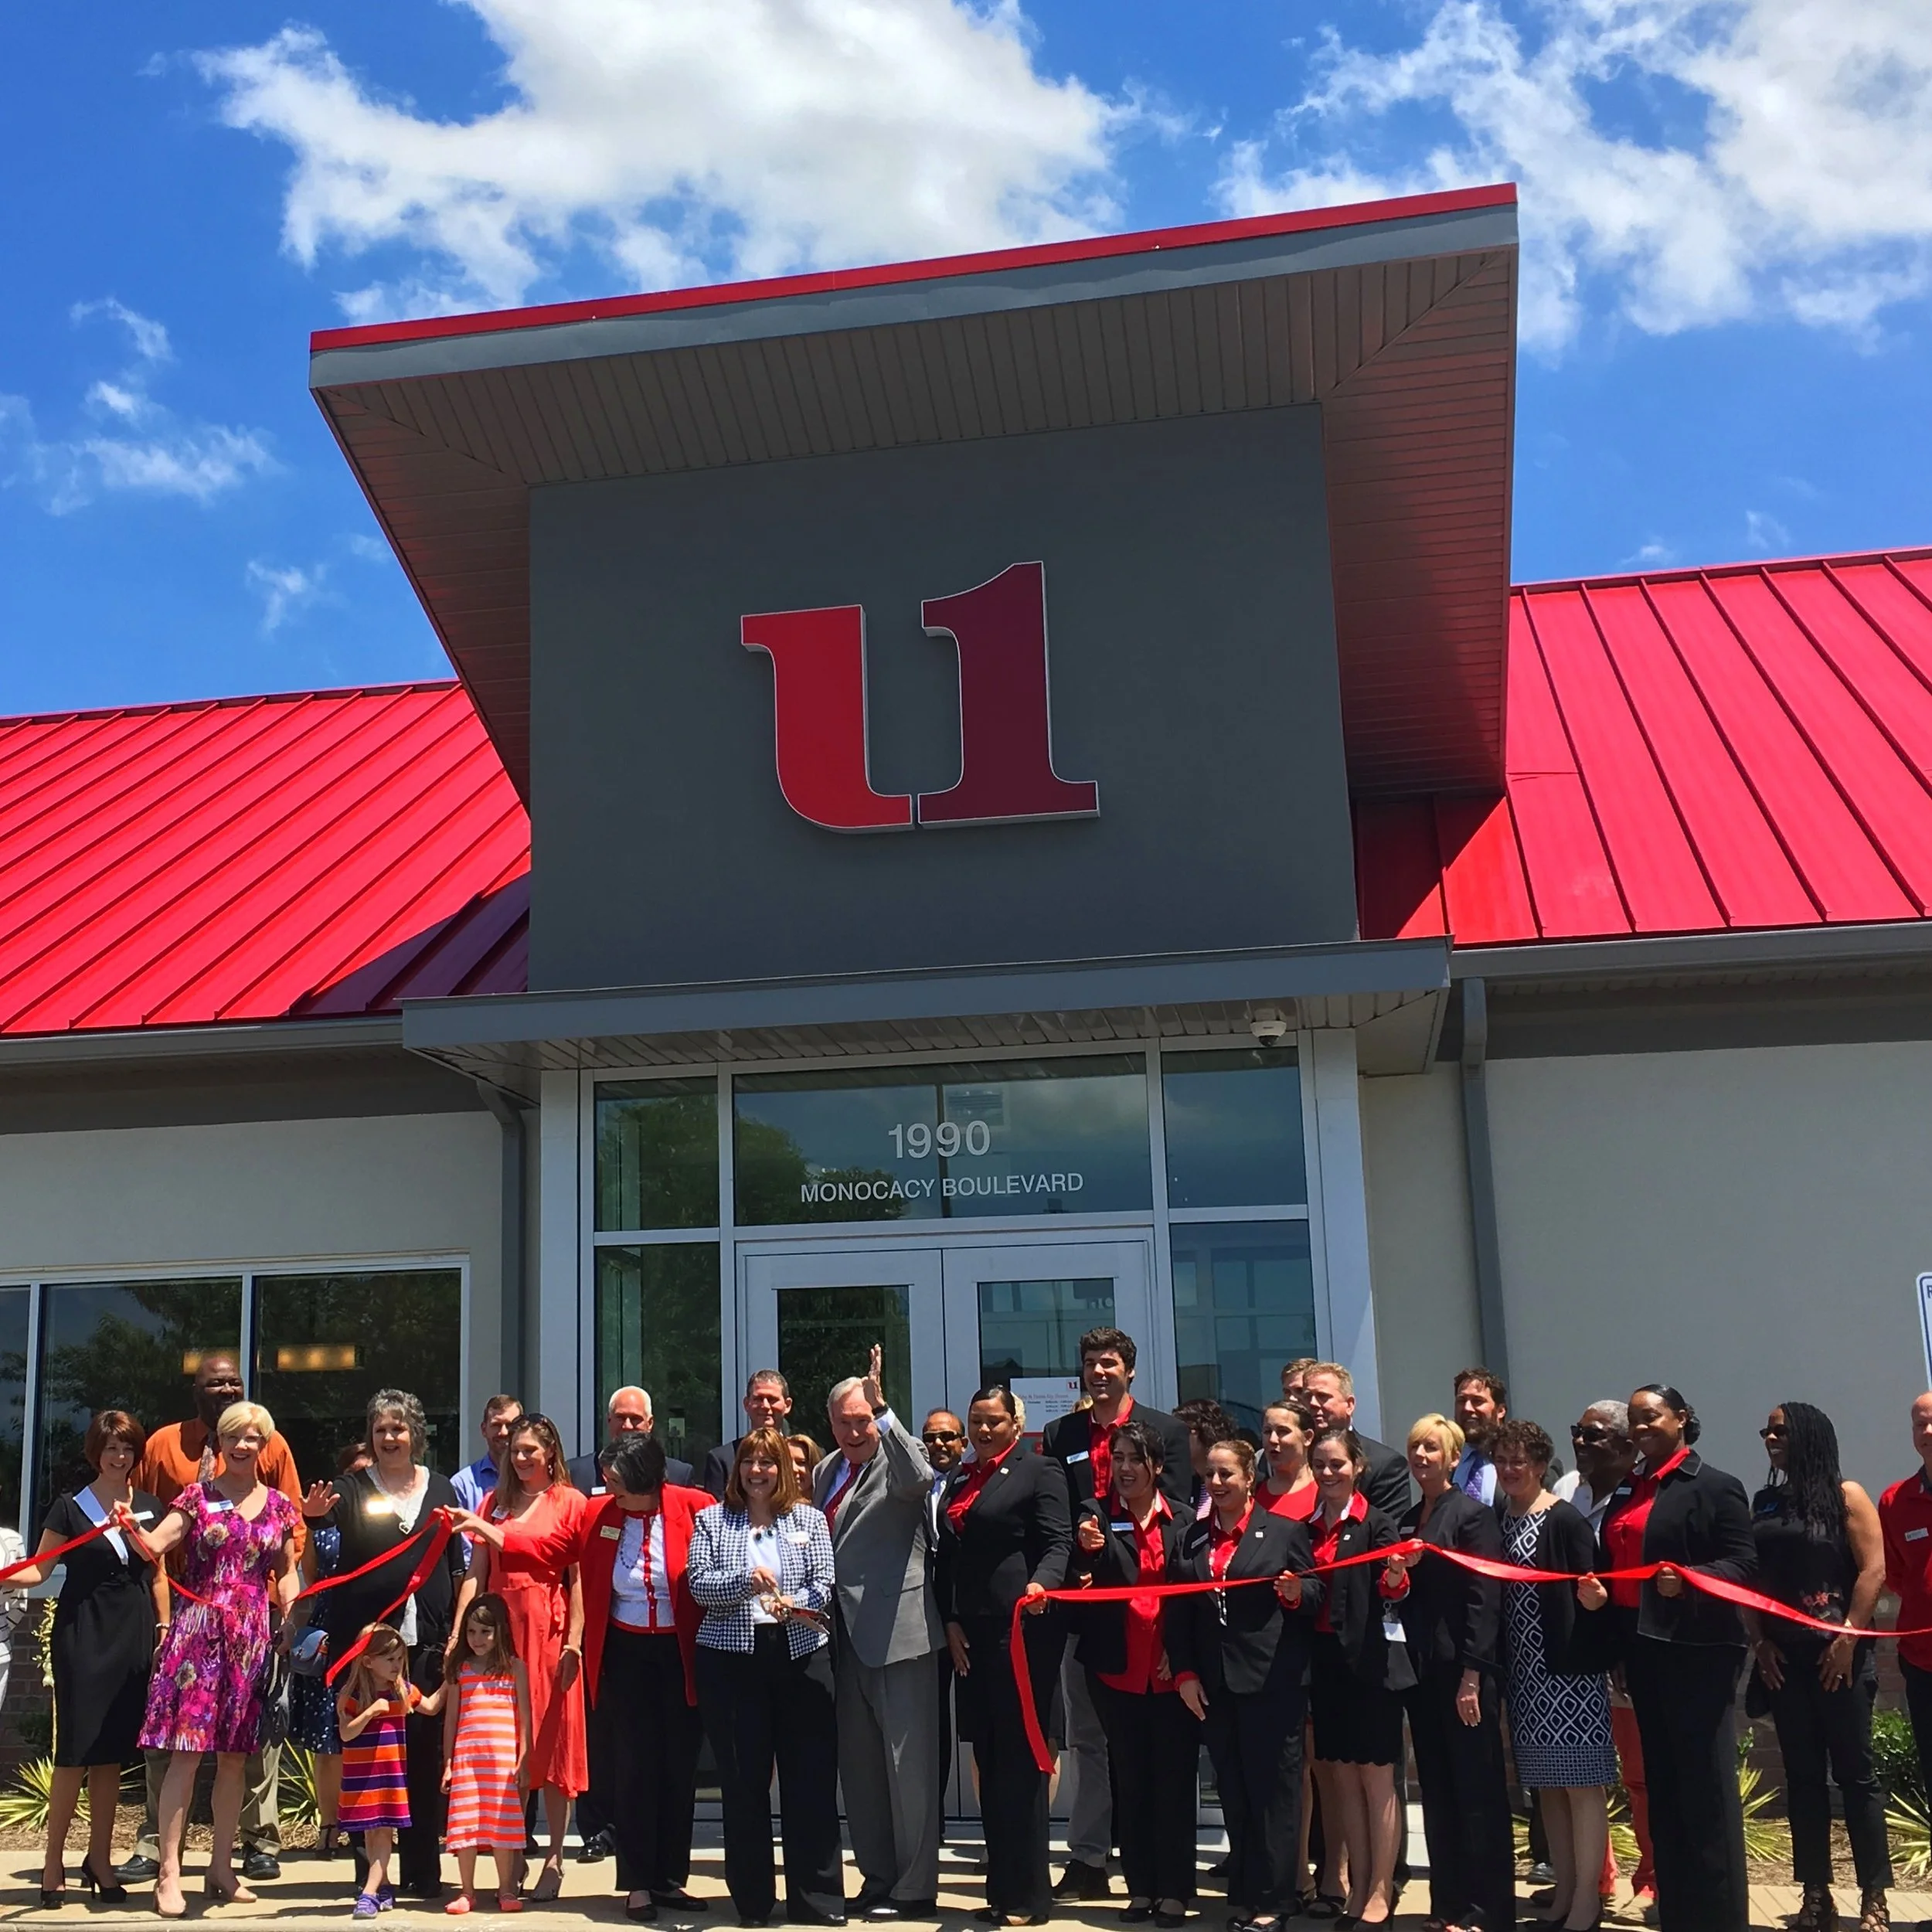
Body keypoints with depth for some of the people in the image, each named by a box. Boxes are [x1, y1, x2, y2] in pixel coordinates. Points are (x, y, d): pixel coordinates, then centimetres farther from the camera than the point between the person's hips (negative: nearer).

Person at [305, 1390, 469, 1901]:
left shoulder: (442, 1490, 12)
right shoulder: (352, 1488, 5)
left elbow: (457, 1569, 13)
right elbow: (325, 1514, -16)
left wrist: (456, 1632, 5)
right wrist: (314, 1512, -39)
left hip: (425, 1642, 2)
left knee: (424, 1752, 2)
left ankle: (422, 1869, 11)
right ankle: (369, 1871, 10)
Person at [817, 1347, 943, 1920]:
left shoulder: (899, 1459, -8)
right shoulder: (826, 1471, 14)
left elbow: (919, 1479, -32)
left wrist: (881, 1407, -37)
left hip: (895, 1630, -8)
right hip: (844, 1633, 8)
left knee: (908, 1762, -1)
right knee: (858, 1764, 15)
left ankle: (914, 1887, 7)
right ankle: (877, 1877, 26)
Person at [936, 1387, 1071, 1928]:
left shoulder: (1039, 1472, -1)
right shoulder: (959, 1481, 18)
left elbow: (1058, 1543, -9)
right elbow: (946, 1557, 19)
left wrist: (1041, 1583, -29)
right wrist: (950, 1622, 8)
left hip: (1021, 1631, -7)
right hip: (970, 1637, 7)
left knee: (1020, 1762, -5)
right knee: (989, 1763, 10)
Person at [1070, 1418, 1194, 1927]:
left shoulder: (1184, 1521, 3)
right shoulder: (1097, 1518, 4)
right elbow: (1082, 1590, -4)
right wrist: (1088, 1553, -23)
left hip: (1171, 1670, -1)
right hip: (1118, 1670, 1)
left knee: (1174, 1779, 3)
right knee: (1129, 1780, 7)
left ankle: (1174, 1890, 10)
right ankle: (1141, 1888, 15)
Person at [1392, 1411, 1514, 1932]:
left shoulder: (1473, 1514, -7)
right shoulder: (1405, 1521, 14)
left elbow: (1484, 1598, -14)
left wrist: (1472, 1675, -18)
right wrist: (1395, 1575, -1)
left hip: (1462, 1670, -7)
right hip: (1421, 1672, 7)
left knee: (1479, 1791, -1)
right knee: (1437, 1792, 10)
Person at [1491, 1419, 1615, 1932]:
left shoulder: (1566, 1520, -9)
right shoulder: (1497, 1522, 9)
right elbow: (1496, 1596, 11)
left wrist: (1593, 1654, -22)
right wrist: (1496, 1669, 8)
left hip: (1569, 1669, -7)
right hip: (1525, 1673, 7)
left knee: (1581, 1784, -1)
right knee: (1546, 1785, 12)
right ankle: (1564, 1890, 21)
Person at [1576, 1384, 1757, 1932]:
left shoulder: (1715, 1487, -6)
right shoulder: (1627, 1490, 14)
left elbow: (1744, 1567, -13)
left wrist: (1687, 1580, -27)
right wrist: (1597, 1594, -2)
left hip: (1697, 1651, -7)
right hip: (1642, 1648, 7)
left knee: (1705, 1784, -2)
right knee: (1662, 1783, 12)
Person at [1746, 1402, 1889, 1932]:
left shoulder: (1845, 1495, -3)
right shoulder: (1764, 1503, 11)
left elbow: (1873, 1570, -9)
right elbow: (1750, 1578, 10)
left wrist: (1848, 1639, -14)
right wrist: (1759, 1642, 0)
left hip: (1836, 1655, -5)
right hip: (1784, 1658, 5)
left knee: (1854, 1772, -1)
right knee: (1802, 1776, 7)